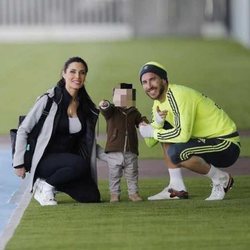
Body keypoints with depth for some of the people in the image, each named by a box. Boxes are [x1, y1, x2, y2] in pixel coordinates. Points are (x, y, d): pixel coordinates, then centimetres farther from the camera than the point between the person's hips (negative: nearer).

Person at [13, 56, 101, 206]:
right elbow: (23, 131, -5)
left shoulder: (86, 106, 6)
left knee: (92, 197, -14)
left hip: (69, 162, 6)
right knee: (80, 164, -34)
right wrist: (19, 163, -8)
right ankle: (45, 186, -10)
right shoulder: (48, 100, -10)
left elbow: (87, 140, 15)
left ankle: (54, 184, 9)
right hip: (45, 160, -6)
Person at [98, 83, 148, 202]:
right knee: (114, 175, 4)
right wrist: (104, 105, -46)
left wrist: (144, 122, -6)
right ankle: (114, 194, 14)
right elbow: (106, 111, -23)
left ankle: (133, 192, 21)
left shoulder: (134, 113, 9)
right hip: (114, 152, -2)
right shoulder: (112, 111, -1)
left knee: (132, 175, 10)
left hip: (131, 152, 2)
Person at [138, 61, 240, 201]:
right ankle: (177, 189, 6)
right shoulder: (159, 102, 9)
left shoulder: (179, 95, -20)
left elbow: (183, 134, -30)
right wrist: (157, 124, -14)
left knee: (176, 153, -30)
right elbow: (150, 142, 7)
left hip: (226, 144, -10)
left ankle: (222, 179, -8)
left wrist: (153, 132, -16)